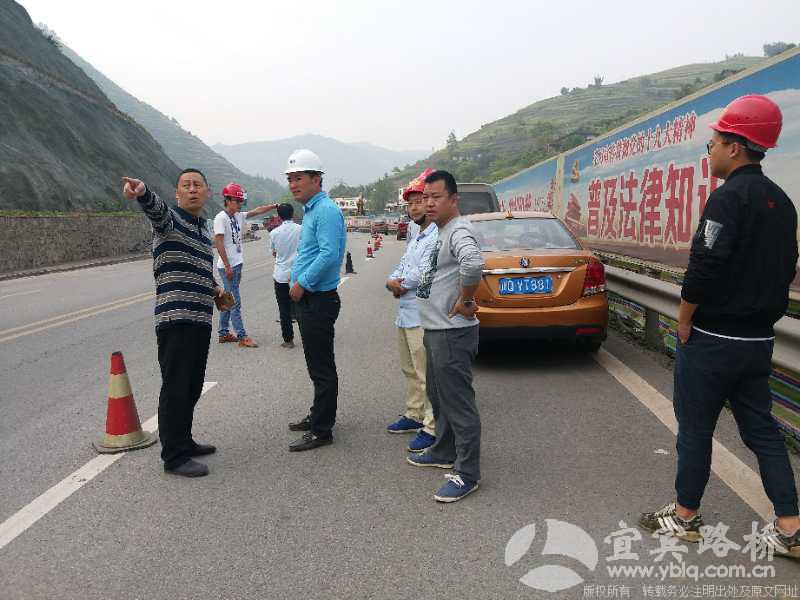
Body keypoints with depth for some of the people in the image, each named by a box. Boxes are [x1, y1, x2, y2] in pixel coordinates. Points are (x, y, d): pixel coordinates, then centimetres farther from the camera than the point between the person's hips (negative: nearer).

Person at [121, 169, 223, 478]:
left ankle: (184, 442, 30)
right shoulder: (169, 218, -3)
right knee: (175, 389, -4)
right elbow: (155, 207, -29)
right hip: (175, 319, -8)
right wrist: (141, 192, -50)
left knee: (192, 388, 16)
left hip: (201, 319, 8)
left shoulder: (203, 229, 20)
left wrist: (214, 288, 20)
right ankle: (174, 456, 4)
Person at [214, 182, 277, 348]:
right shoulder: (221, 218, -13)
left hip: (236, 264, 9)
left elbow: (257, 211, 19)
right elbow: (218, 242, -17)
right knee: (235, 301, -6)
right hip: (227, 266, -9)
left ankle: (224, 333, 24)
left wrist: (275, 205, 11)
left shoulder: (239, 216, 10)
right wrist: (227, 266, -19)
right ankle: (242, 337, -3)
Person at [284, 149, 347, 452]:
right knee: (317, 364, 19)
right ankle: (319, 415, 31)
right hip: (308, 300, 10)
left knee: (321, 368, -2)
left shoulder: (326, 211, -15)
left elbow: (329, 255, -25)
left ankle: (321, 430, 6)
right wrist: (299, 282, 13)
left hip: (318, 300, -10)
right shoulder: (311, 211, 17)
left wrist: (302, 284, -16)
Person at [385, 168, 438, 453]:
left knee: (427, 375, -6)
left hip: (423, 318, -10)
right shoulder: (416, 237, 20)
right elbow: (401, 268, 19)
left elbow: (423, 272, -23)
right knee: (410, 371, 20)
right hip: (405, 314, 10)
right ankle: (414, 415, 33)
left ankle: (433, 428, 0)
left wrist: (400, 284, -6)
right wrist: (393, 281, -4)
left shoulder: (437, 237, -13)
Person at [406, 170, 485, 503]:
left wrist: (465, 301, -27)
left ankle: (467, 474, 7)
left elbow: (473, 263, -40)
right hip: (435, 329, 11)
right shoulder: (441, 232, 15)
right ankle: (444, 453, 38)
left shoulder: (458, 231, -18)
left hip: (452, 333, -11)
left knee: (458, 403, -3)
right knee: (438, 397, 22)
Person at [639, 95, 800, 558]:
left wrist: (685, 320, -11)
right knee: (761, 428, 15)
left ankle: (686, 516, 20)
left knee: (695, 428, 6)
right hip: (758, 340, 8)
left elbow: (705, 267, -24)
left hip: (713, 339, -8)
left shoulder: (729, 197, -16)